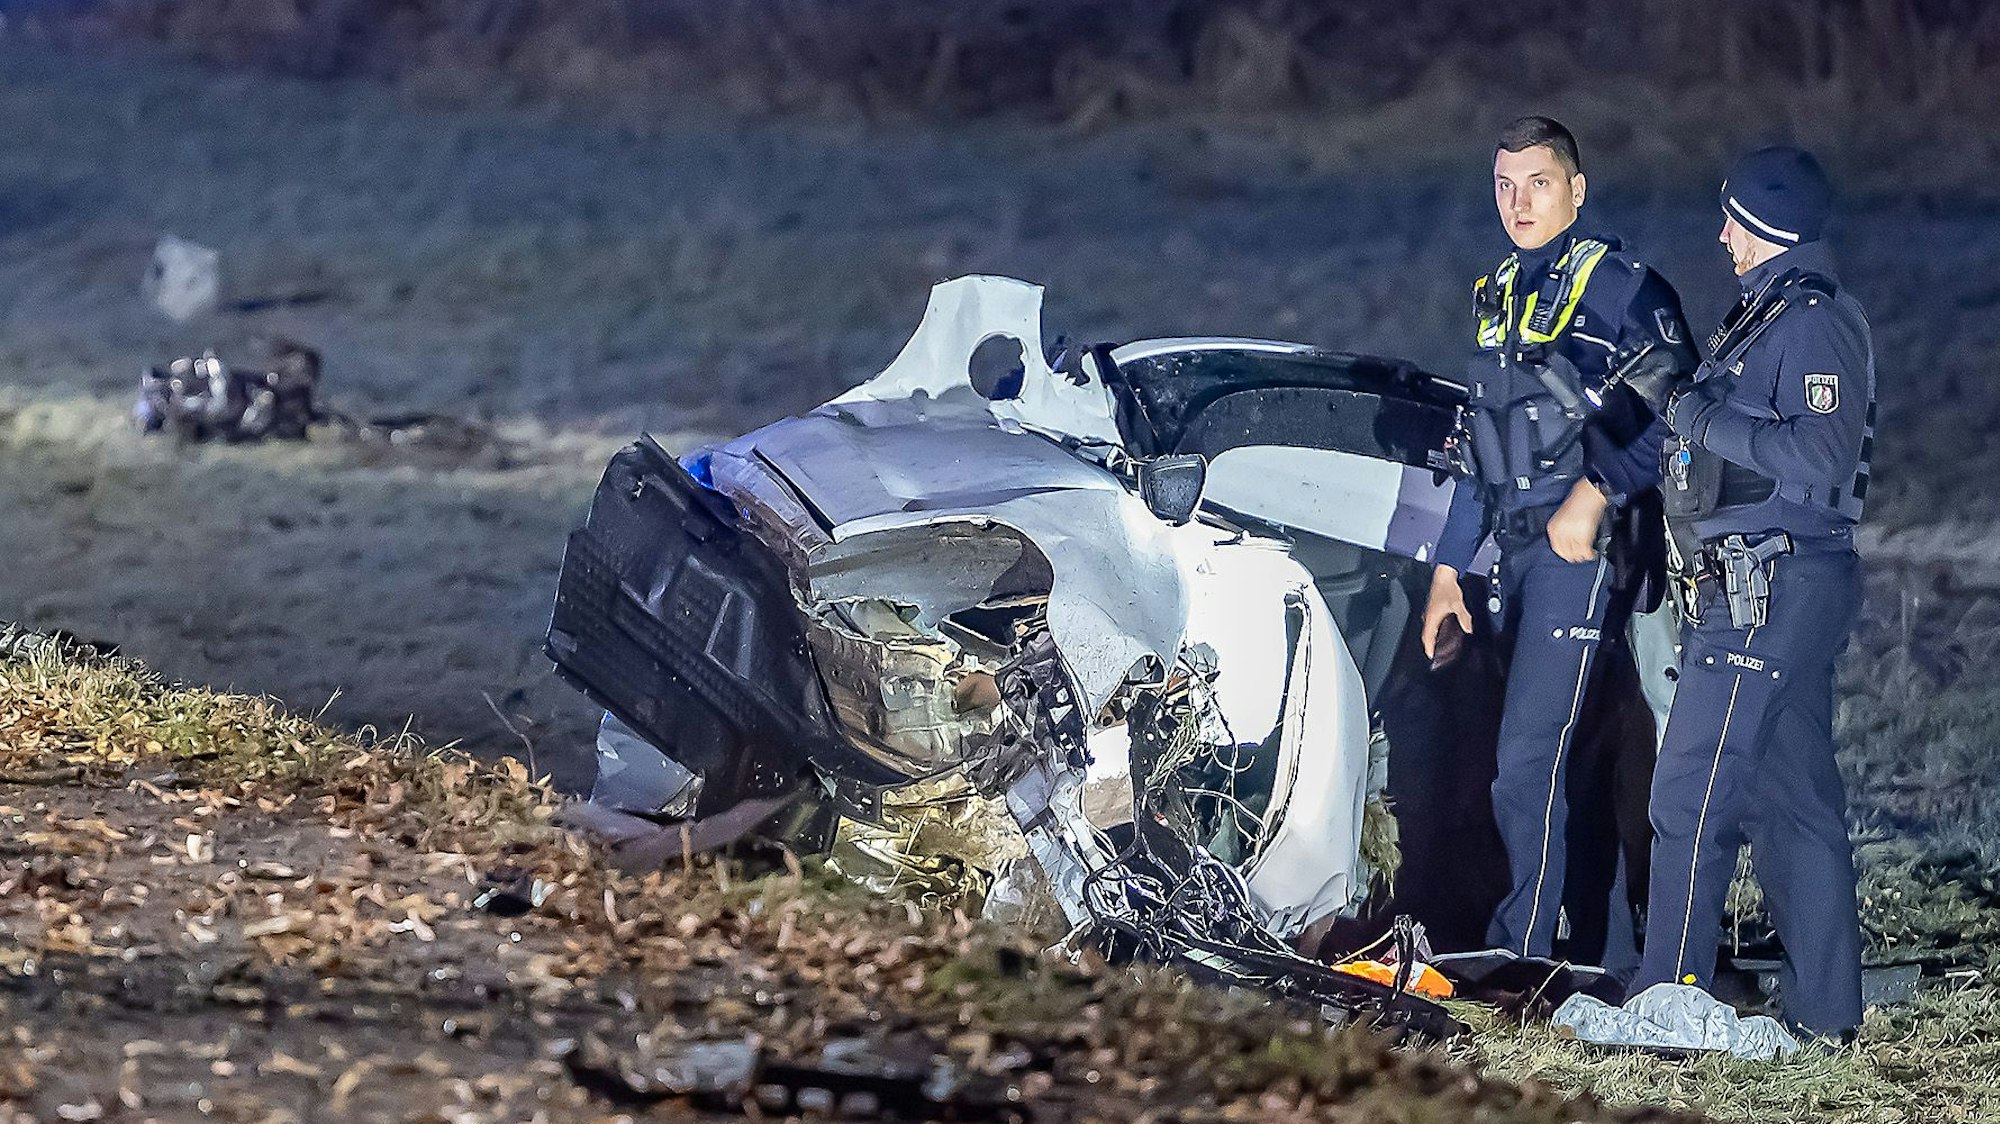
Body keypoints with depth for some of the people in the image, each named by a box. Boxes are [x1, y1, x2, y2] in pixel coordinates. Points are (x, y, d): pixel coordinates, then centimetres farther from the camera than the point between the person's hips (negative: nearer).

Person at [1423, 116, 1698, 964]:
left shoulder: (1620, 286, -5)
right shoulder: (1497, 297, 19)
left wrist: (1595, 491, -23)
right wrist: (1447, 569, 19)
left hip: (1587, 546, -8)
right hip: (1518, 555, 8)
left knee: (1528, 758, -13)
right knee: (1581, 766, 9)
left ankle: (1522, 953, -9)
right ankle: (1621, 955, 14)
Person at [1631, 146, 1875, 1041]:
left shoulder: (1814, 321, -14)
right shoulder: (1769, 314, 18)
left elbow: (1822, 456, -24)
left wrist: (1712, 421, -18)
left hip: (1768, 589, -10)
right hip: (1777, 588, 10)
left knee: (1691, 798, -9)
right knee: (1793, 803, 10)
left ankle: (1668, 999, -7)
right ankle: (1823, 1010, 13)